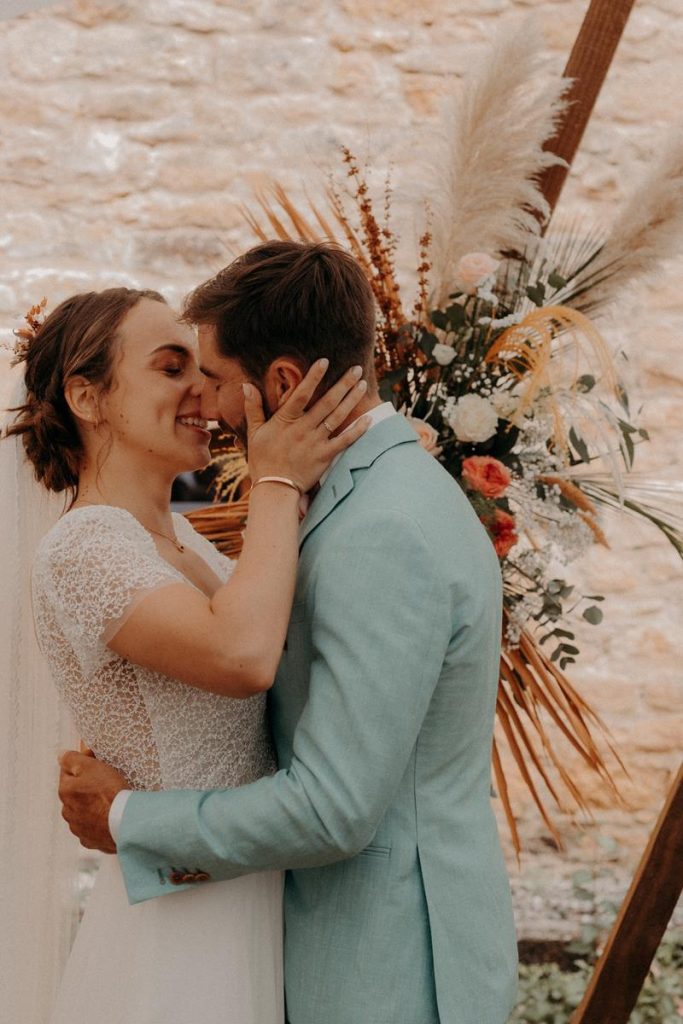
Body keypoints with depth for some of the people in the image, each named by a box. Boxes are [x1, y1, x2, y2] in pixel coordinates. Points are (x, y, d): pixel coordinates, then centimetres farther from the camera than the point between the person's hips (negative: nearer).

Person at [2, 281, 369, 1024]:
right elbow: (243, 656, -35)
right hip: (186, 929, -9)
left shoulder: (175, 535, 9)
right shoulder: (83, 548, -20)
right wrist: (278, 481, -23)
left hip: (248, 901, 9)